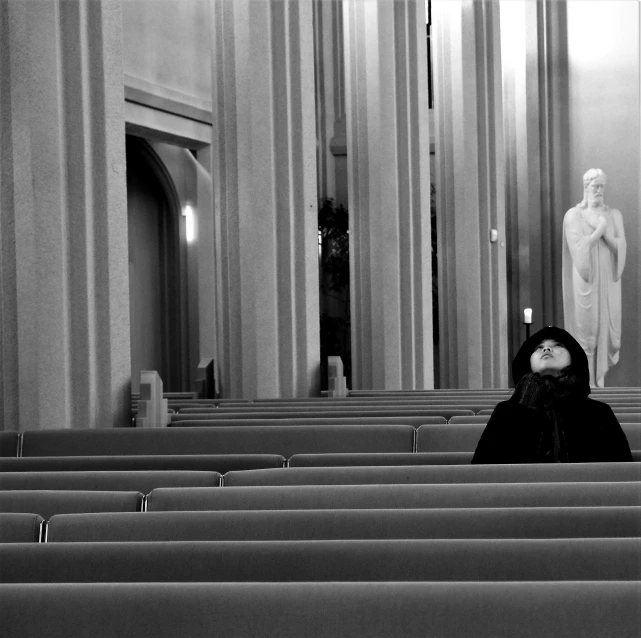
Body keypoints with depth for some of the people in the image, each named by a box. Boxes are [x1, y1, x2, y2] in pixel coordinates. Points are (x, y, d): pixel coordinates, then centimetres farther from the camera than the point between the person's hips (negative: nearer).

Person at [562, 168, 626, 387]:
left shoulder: (614, 215, 7)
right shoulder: (573, 215, -3)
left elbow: (620, 247, -2)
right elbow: (578, 247, -13)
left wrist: (604, 231, -16)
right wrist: (599, 230, -15)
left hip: (608, 280, 3)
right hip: (584, 279, -3)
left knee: (607, 327, 1)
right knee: (585, 327, -1)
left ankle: (600, 379, 12)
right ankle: (586, 381, 6)